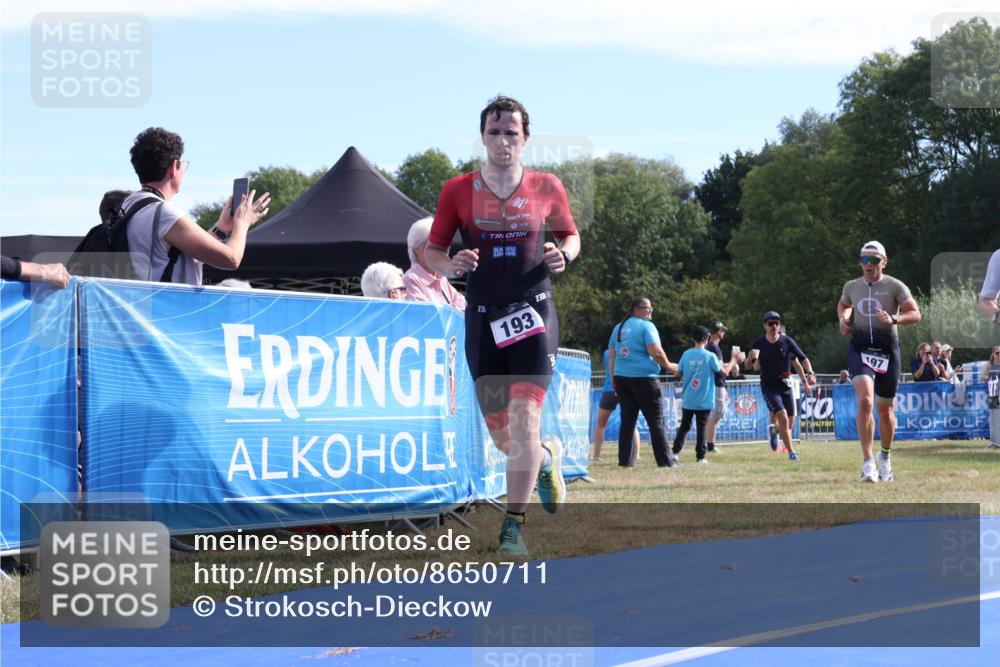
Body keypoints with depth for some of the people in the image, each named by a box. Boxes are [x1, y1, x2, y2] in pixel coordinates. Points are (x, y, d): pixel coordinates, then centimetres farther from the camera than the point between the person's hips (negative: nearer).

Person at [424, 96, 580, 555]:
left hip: (534, 313, -2)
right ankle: (547, 458, 40)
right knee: (500, 432, 6)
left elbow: (570, 234, 15)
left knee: (524, 418, -15)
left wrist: (563, 255, -7)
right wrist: (451, 265, -15)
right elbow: (432, 251, 7)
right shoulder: (457, 191, 1)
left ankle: (514, 523, -9)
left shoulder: (546, 188, 1)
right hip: (483, 319, 2)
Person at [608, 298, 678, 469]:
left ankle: (624, 460, 4)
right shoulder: (646, 326, -7)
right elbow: (656, 352, -16)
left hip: (622, 378, 6)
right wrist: (669, 366, -1)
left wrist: (613, 380, 18)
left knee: (627, 420, 8)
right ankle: (665, 461, -1)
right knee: (656, 422, -1)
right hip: (644, 378, -6)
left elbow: (611, 356, 16)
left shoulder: (618, 328, 15)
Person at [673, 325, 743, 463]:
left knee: (684, 426, 13)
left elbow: (679, 373, 5)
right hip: (704, 401, -3)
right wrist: (733, 361, 11)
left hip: (687, 400, 3)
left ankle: (675, 452, 6)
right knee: (702, 428, 4)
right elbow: (724, 372, -4)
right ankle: (700, 456, 3)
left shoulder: (686, 354, -2)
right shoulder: (710, 356, -11)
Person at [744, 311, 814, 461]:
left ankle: (774, 430, 42)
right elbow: (748, 367, 3)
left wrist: (810, 373, -24)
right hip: (769, 385, -3)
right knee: (783, 416, -21)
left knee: (789, 421, 7)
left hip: (785, 385, 3)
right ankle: (791, 452, -18)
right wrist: (751, 358, -21)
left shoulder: (787, 341, -3)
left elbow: (803, 358, -6)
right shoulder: (759, 344, -3)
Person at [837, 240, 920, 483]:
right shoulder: (851, 287, 8)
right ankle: (868, 462, -23)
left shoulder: (895, 286, -2)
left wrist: (893, 319, -22)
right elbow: (843, 305, 30)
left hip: (887, 351, -1)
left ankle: (885, 456, 37)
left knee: (885, 408, 9)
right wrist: (843, 319, 8)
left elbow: (915, 314, -5)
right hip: (860, 351, 1)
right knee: (865, 401, -22)